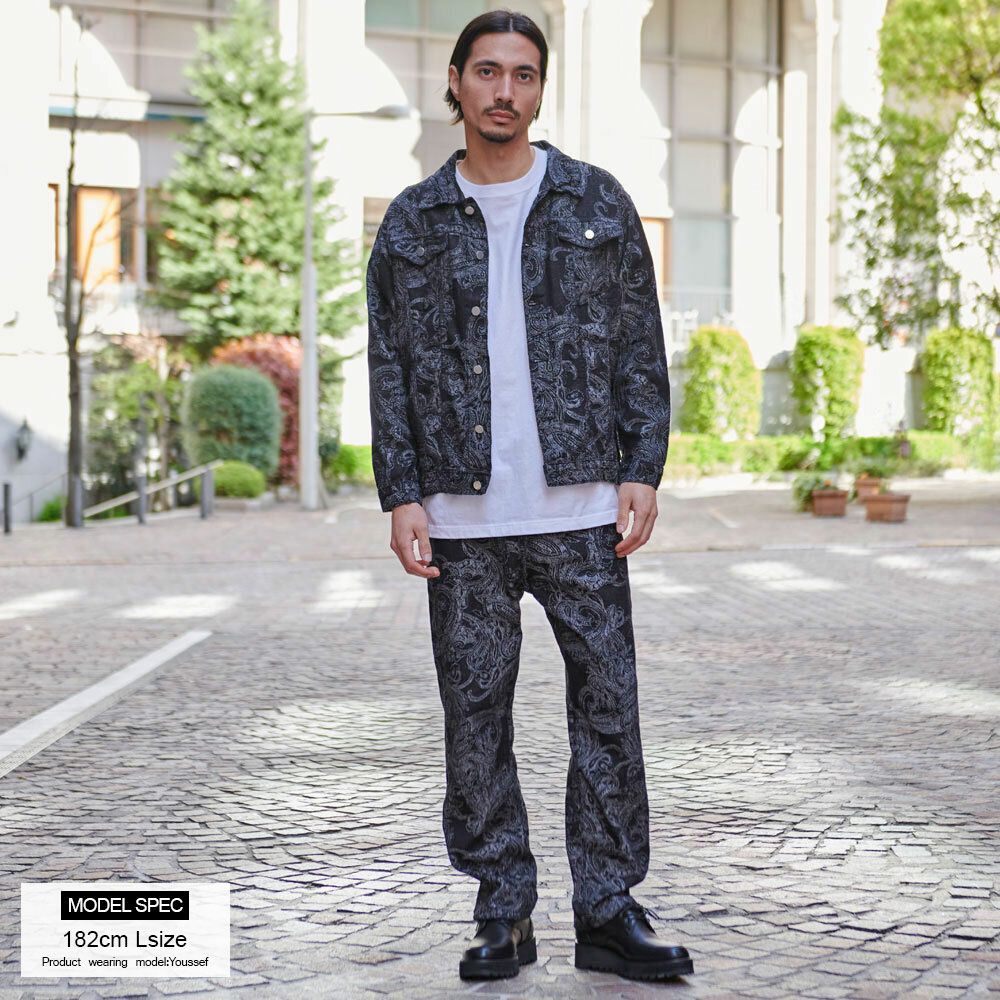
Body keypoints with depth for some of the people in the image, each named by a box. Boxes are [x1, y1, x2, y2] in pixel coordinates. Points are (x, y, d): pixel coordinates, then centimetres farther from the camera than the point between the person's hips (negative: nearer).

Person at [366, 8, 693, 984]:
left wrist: (642, 473, -3)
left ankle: (609, 912, 12)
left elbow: (641, 349, 7)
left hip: (580, 508, 0)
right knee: (474, 716, 4)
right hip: (462, 515, 1)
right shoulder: (412, 223, 9)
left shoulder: (597, 205, 8)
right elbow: (389, 368, 8)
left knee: (607, 704, 1)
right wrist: (402, 495, -2)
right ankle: (503, 915, 16)